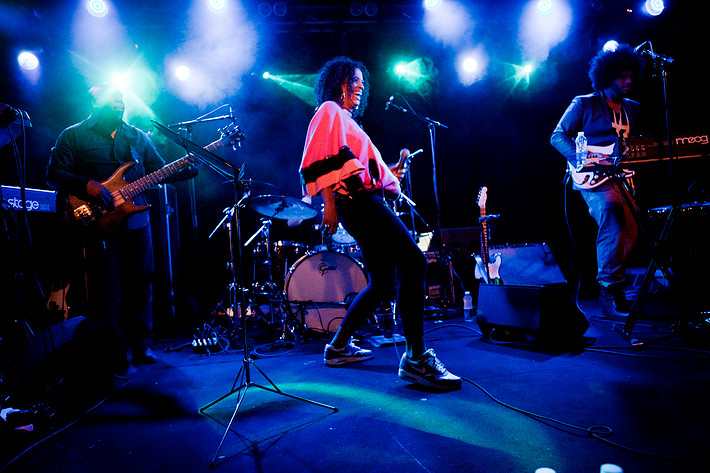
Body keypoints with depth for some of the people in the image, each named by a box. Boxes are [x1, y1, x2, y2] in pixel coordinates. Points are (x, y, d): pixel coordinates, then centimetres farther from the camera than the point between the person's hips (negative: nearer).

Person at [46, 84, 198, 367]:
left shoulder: (137, 137, 16)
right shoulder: (74, 136, 5)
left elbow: (160, 170, 11)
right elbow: (54, 174, -1)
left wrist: (186, 170, -7)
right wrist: (87, 185, -18)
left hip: (137, 222, 4)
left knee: (141, 285, 8)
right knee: (107, 292, -1)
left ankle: (137, 345, 22)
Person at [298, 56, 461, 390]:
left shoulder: (346, 120, 33)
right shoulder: (329, 111, 4)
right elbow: (322, 160, -11)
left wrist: (388, 174, 25)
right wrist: (329, 204, -20)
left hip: (366, 203, 11)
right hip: (355, 202, -11)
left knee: (384, 284, 10)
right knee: (413, 262, -21)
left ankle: (338, 347, 21)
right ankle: (416, 359, -19)